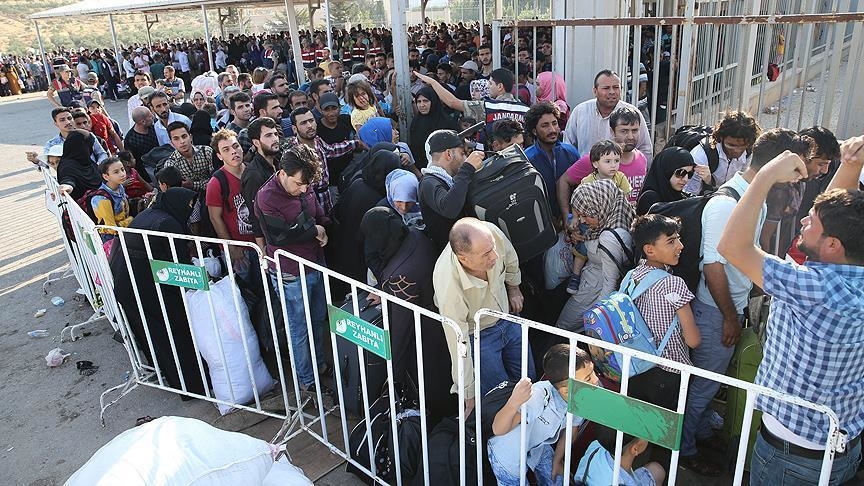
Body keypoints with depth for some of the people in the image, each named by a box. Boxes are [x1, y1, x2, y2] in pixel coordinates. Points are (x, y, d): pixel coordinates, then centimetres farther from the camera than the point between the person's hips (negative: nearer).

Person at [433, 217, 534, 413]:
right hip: (477, 336, -5)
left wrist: (513, 286, 15)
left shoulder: (490, 232, -31)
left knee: (528, 380, 18)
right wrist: (469, 396, -21)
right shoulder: (449, 287, -42)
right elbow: (458, 345, -31)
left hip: (507, 317, 5)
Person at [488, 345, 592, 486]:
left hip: (539, 446, 5)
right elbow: (498, 430, -42)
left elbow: (571, 430, -3)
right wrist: (513, 403, -62)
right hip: (508, 451, -5)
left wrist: (557, 460, 11)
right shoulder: (538, 397, -43)